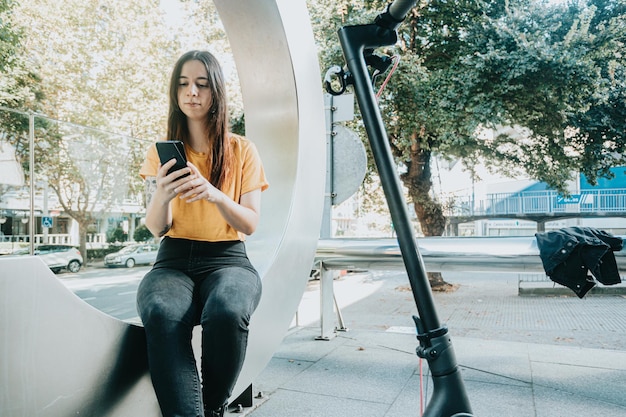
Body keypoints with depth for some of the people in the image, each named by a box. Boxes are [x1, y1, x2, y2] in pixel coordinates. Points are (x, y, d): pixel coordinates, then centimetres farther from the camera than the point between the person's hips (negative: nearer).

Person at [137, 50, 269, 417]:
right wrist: (161, 196, -24)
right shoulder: (162, 151, 9)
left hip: (228, 259, -1)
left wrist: (215, 195, -22)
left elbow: (250, 225, -1)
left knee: (226, 313, -35)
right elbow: (156, 229, 0)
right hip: (174, 261, 1)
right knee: (162, 316, -35)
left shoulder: (243, 150, 5)